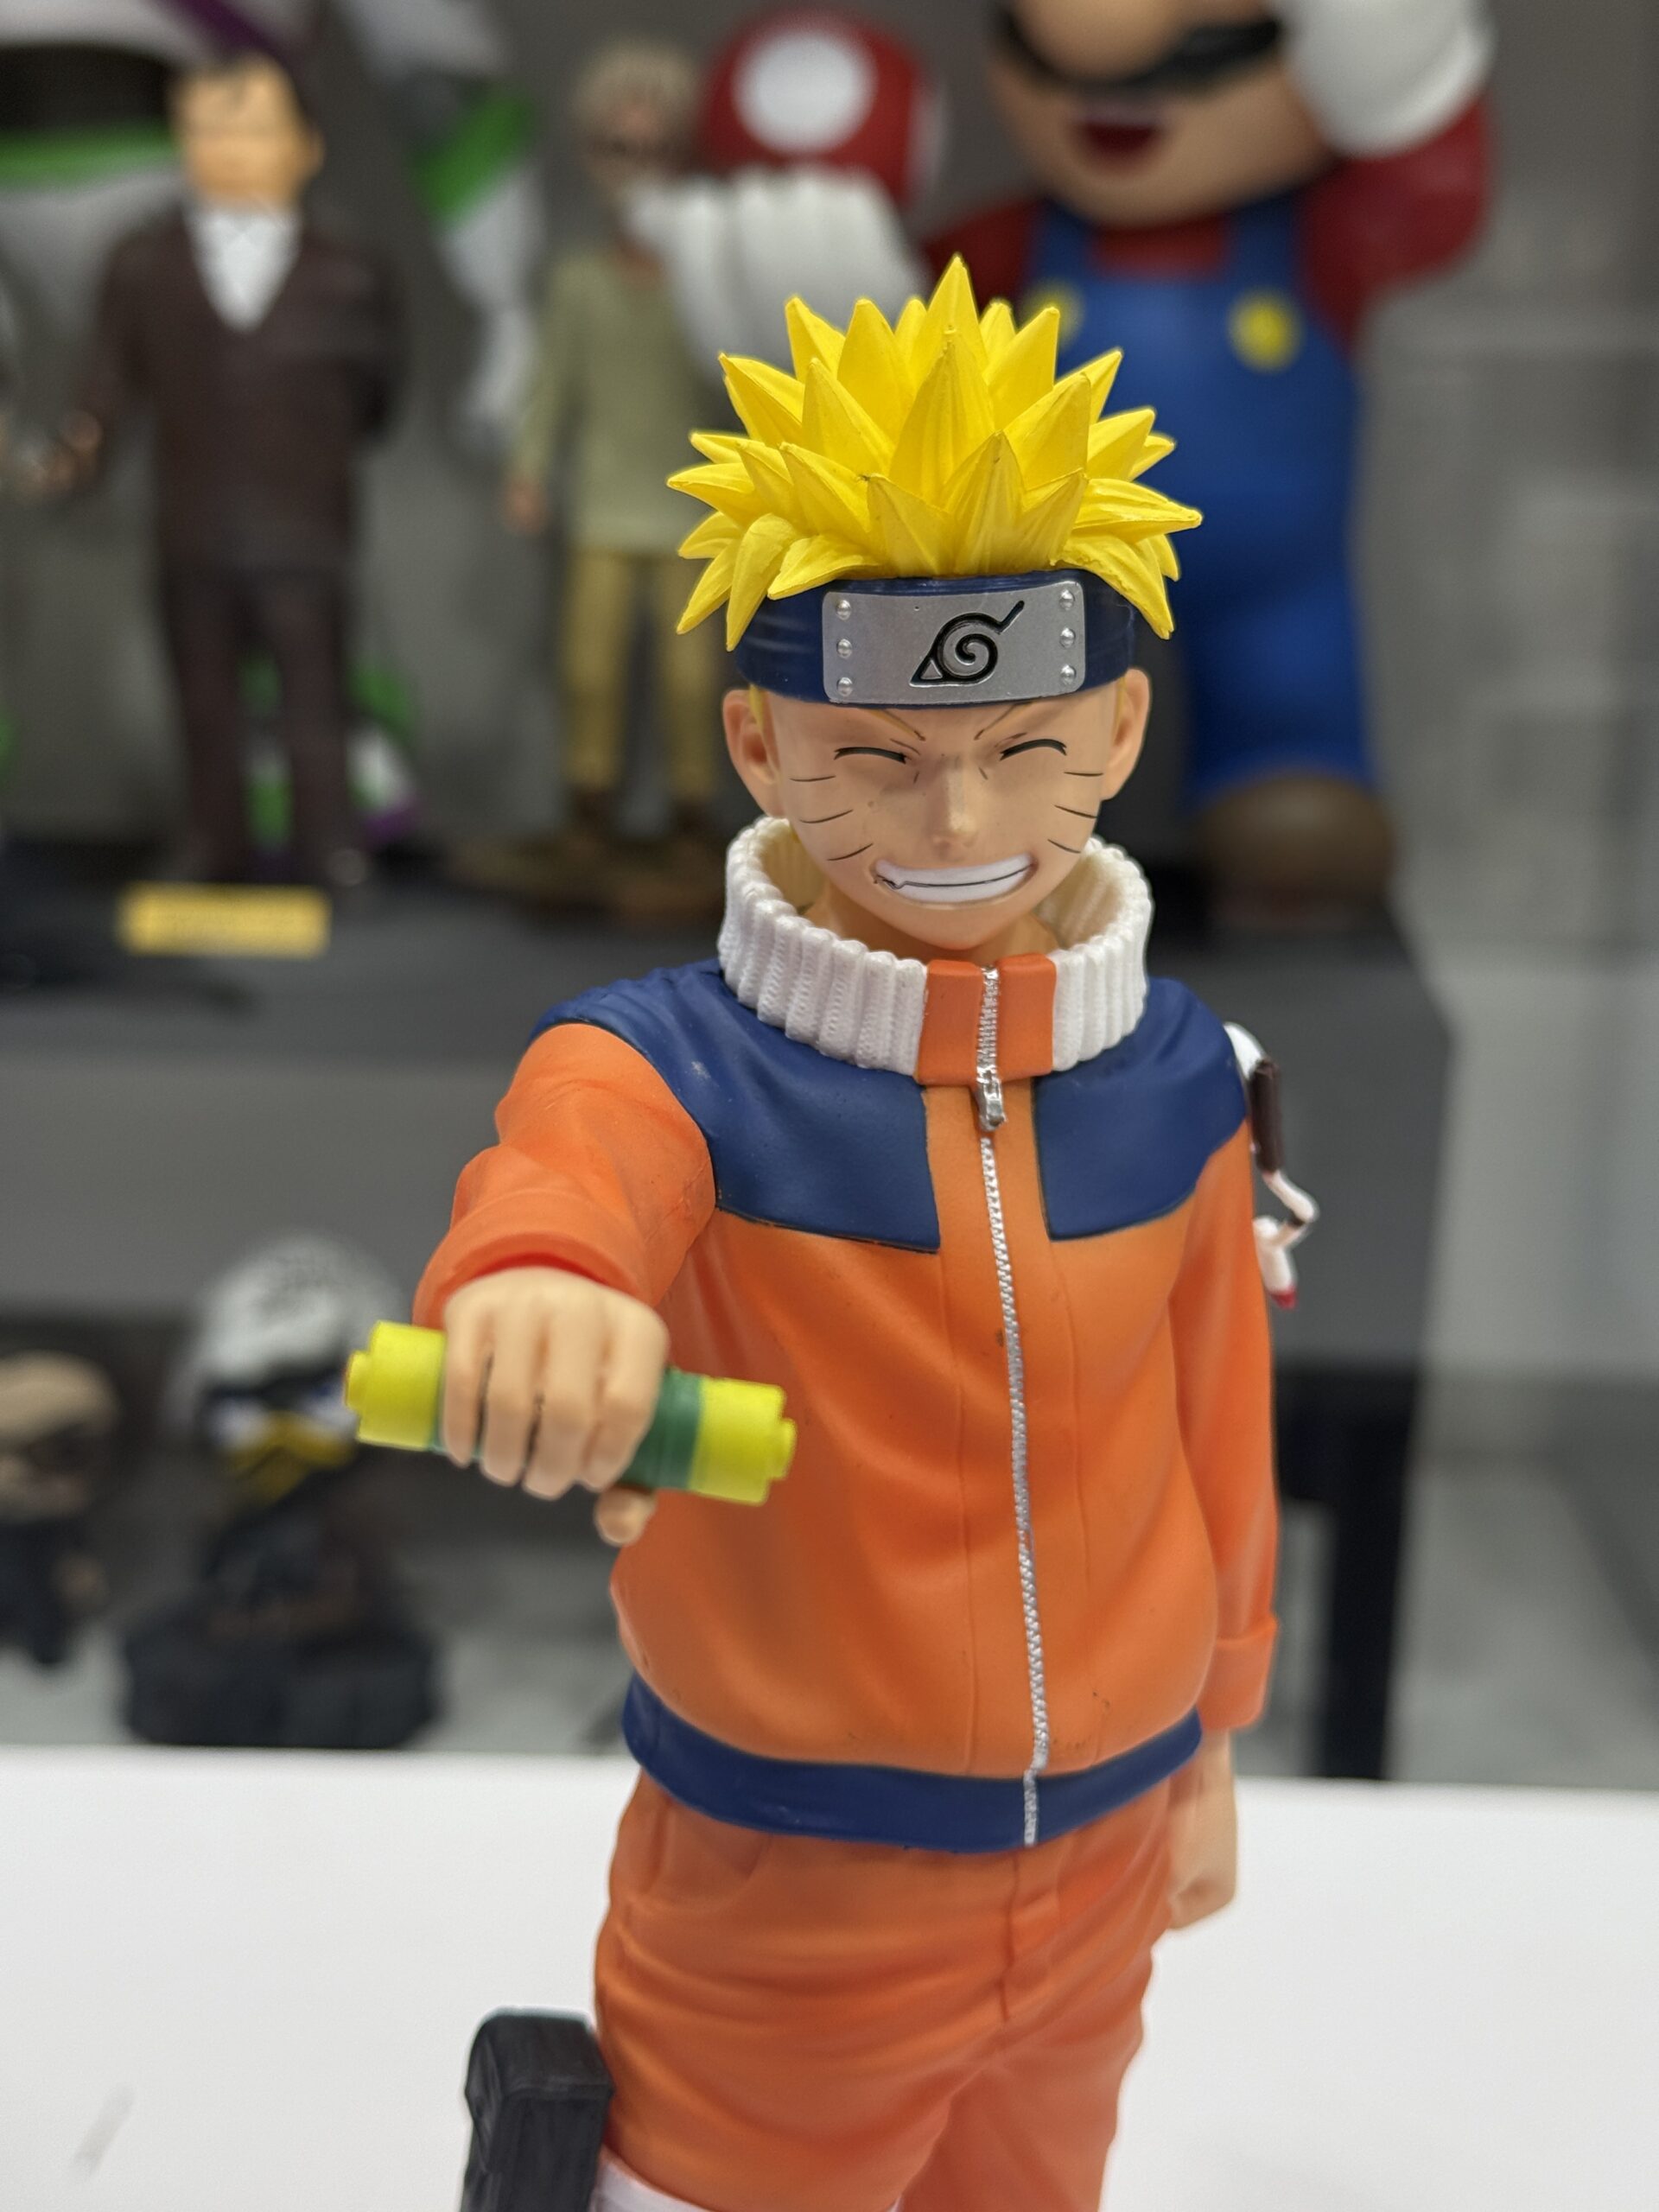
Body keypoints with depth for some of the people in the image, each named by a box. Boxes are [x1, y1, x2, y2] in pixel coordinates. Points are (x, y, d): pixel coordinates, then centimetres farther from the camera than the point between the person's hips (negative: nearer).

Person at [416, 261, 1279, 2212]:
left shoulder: (1171, 1080, -7)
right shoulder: (668, 1068, -20)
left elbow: (1213, 1424, 6)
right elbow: (573, 1166, -43)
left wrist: (1210, 1737, 17)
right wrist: (531, 1281, -67)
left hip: (1099, 1864, 4)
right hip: (779, 1904, -4)